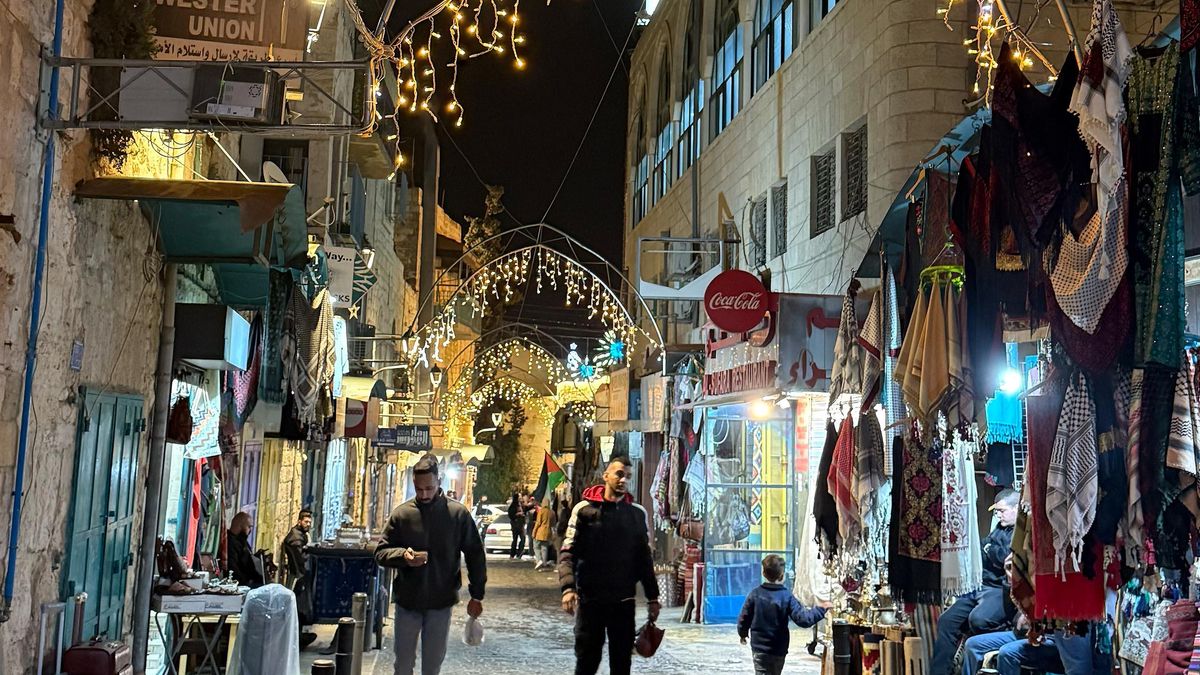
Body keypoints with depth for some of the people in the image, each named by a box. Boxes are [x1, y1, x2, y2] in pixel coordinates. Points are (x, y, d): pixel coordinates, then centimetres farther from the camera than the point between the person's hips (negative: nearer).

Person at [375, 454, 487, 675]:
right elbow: (380, 552, 1)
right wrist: (402, 555, -20)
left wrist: (476, 595, -2)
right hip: (407, 601, 1)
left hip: (441, 602, -1)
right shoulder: (402, 513, -3)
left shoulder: (458, 514, -5)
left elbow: (475, 556, 1)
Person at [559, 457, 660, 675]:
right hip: (590, 599, -2)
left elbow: (644, 559, 12)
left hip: (624, 600, 3)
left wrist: (652, 597, 10)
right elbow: (568, 552, -6)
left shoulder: (637, 513, 7)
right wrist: (568, 587, -19)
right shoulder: (585, 509, -2)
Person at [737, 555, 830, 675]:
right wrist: (821, 610, -5)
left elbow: (744, 618, -1)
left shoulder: (755, 594, -8)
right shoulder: (787, 597, -12)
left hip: (759, 648, 0)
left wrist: (743, 634, 19)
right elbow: (803, 619, -17)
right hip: (779, 650, 1)